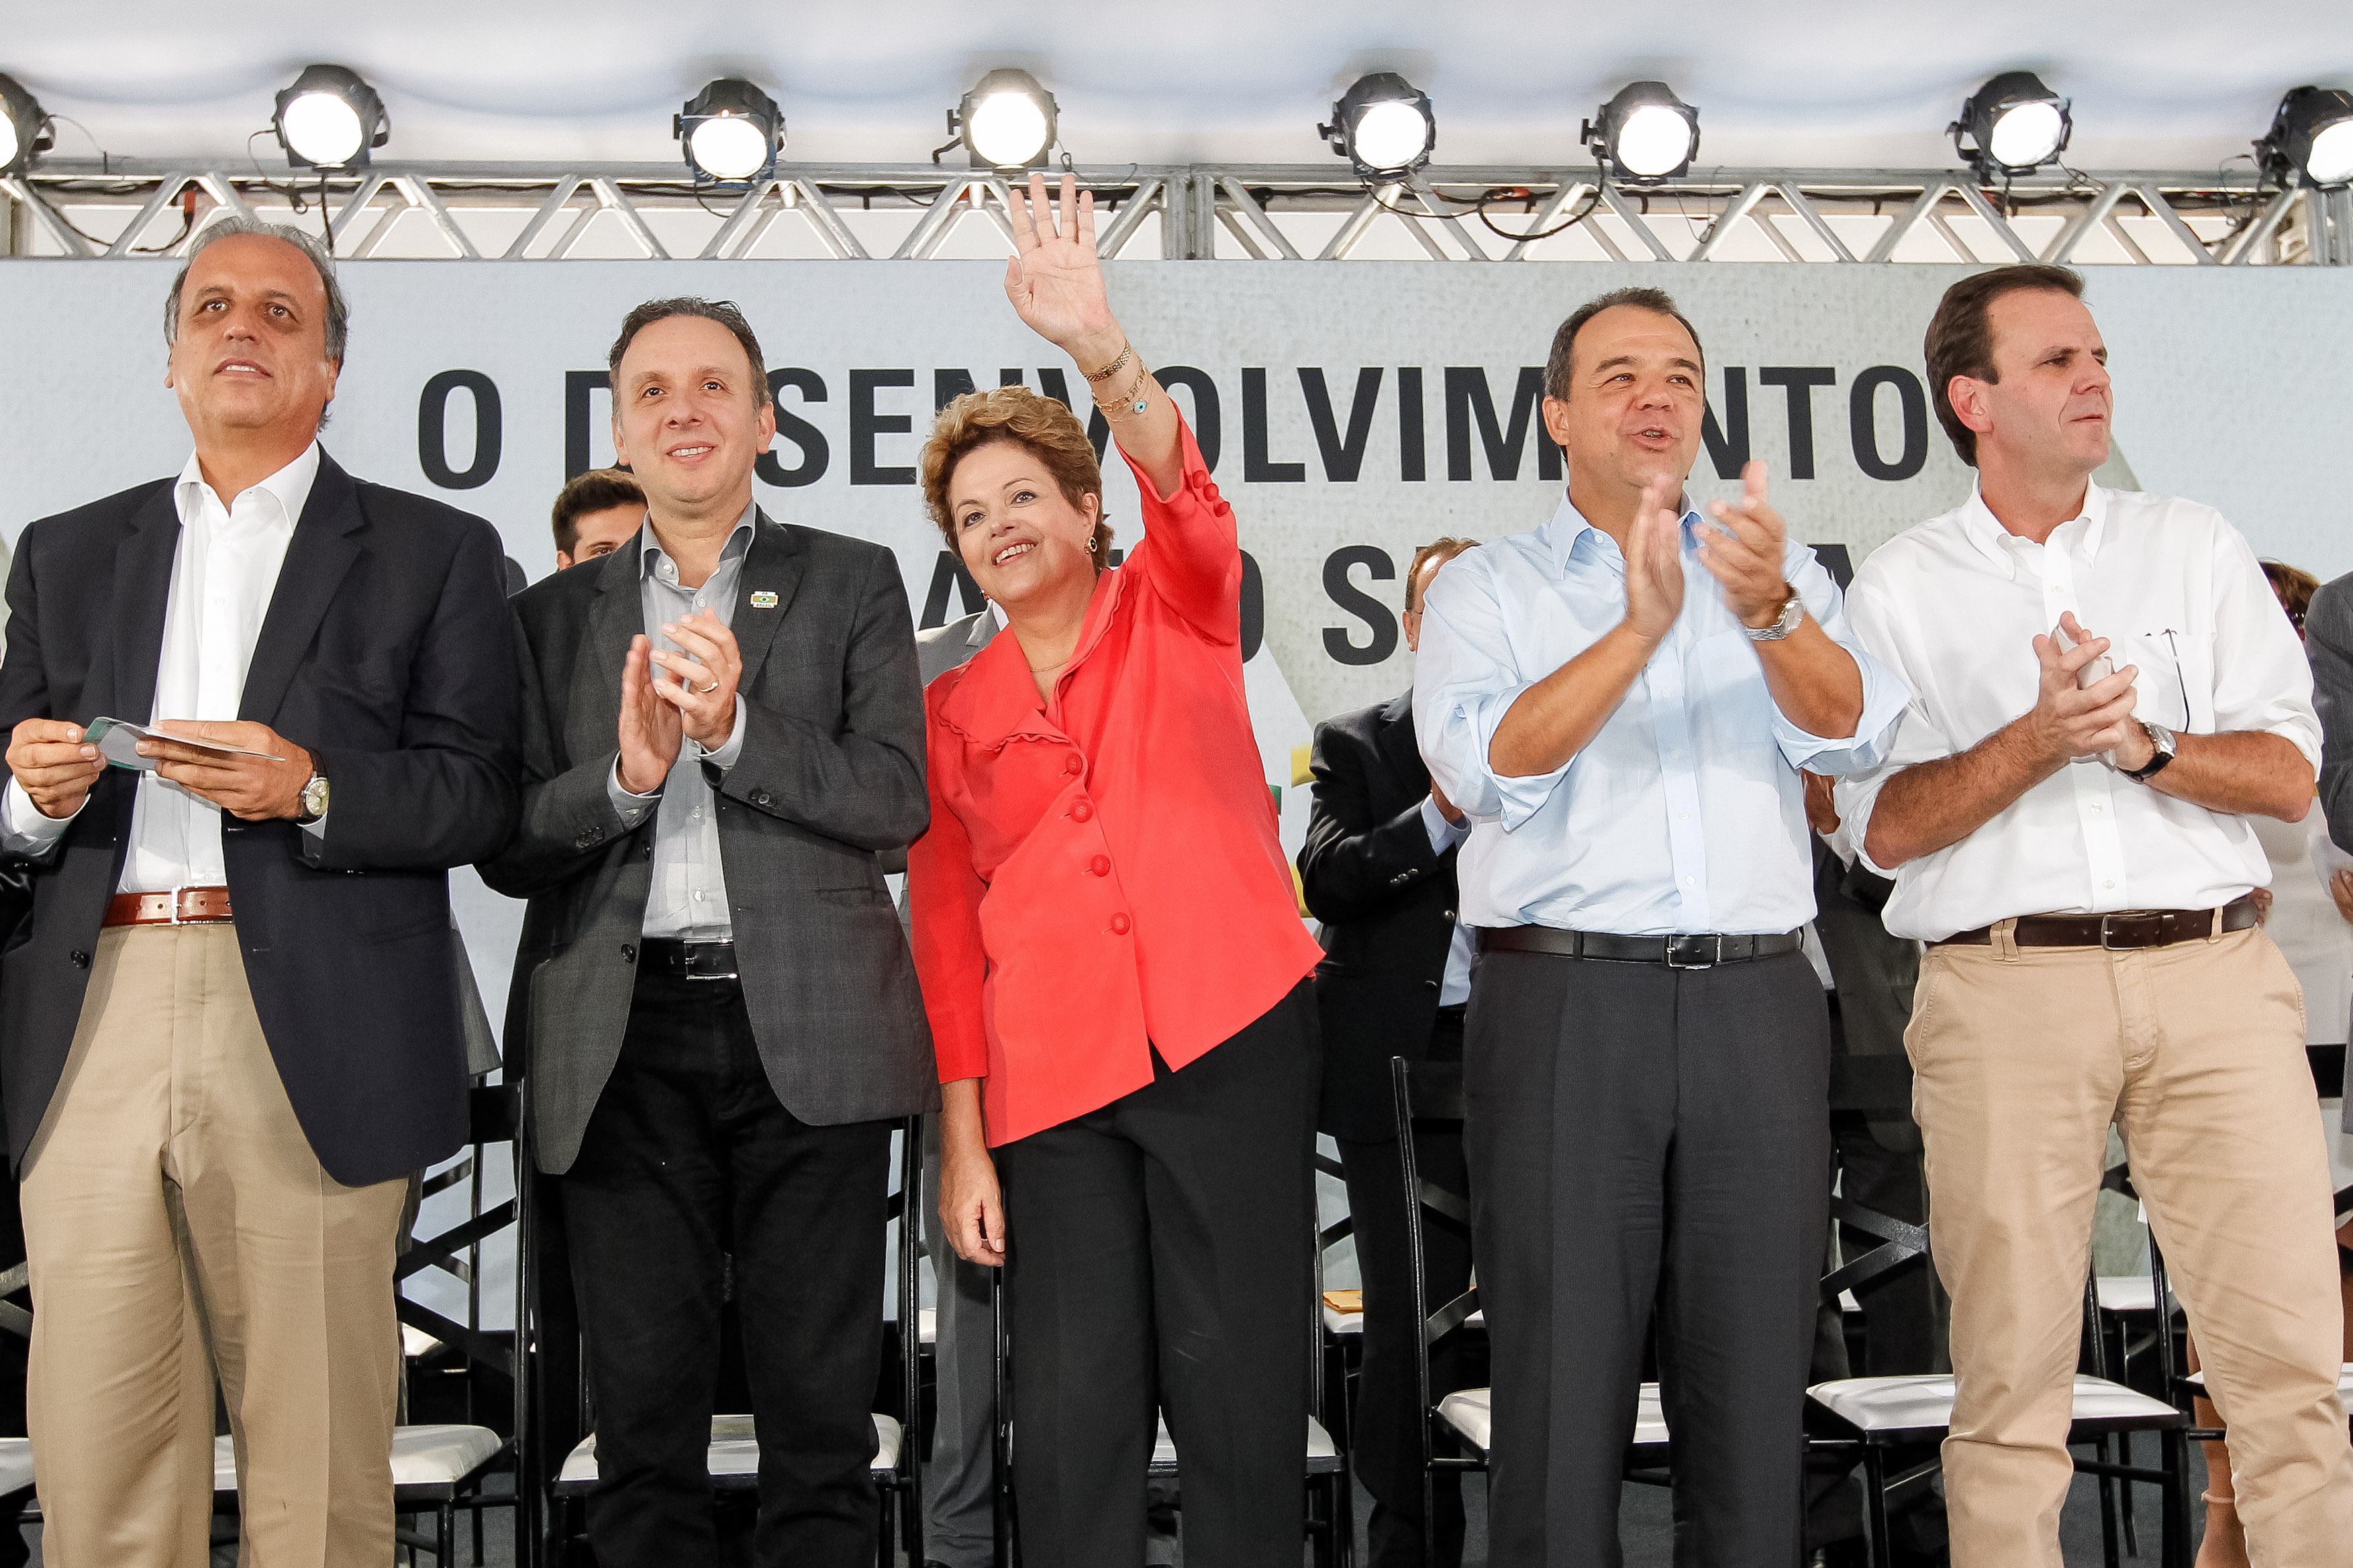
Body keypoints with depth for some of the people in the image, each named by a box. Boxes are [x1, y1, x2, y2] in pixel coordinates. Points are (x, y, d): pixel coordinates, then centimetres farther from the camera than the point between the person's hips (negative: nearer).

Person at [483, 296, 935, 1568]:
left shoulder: (853, 584, 9)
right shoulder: (555, 615, 14)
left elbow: (896, 802, -2)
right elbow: (507, 848, 6)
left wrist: (734, 727, -15)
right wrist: (623, 777, -12)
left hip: (803, 1027, -1)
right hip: (624, 1043, 2)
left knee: (821, 1410, 4)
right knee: (642, 1424, 8)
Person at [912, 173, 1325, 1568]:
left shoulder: (1176, 613, 7)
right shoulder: (953, 706, 11)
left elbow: (1189, 500, -16)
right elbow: (947, 927, 8)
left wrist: (1101, 347, -33)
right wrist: (961, 1139, 2)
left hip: (1230, 1032, -2)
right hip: (1051, 1070, 2)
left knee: (1239, 1375, 2)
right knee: (1075, 1400, 2)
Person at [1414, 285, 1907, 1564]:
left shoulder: (1784, 578, 16)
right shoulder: (1486, 588, 9)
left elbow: (1849, 732, -4)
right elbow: (1488, 768, -9)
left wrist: (1769, 610, -24)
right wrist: (1637, 630, -22)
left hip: (1757, 1011, 2)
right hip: (1564, 1008, -2)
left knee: (1753, 1383, 6)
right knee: (1560, 1385, 2)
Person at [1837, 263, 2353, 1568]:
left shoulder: (2192, 546, 14)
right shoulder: (1898, 588, 9)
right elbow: (1885, 827, 0)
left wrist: (2141, 745, -10)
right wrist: (2040, 740, -14)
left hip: (2213, 976, 2)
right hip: (2004, 986, -1)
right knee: (2011, 1366, 3)